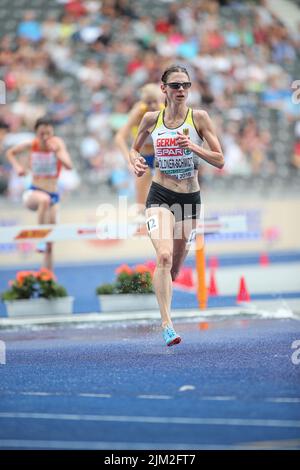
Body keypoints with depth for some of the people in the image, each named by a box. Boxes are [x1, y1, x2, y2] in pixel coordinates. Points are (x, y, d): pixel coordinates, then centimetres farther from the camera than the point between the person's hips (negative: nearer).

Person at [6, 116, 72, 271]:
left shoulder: (58, 143, -11)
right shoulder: (31, 145, -8)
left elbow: (69, 166, -24)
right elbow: (10, 152, 10)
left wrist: (56, 150, -34)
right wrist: (17, 166, -7)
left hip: (52, 195, 2)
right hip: (33, 193, -2)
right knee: (44, 199, -41)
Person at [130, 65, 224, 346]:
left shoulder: (199, 117, -4)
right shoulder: (151, 119, 1)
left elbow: (219, 160, -5)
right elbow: (134, 148, 17)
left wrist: (192, 146, -20)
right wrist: (136, 161, -5)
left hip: (189, 198, 1)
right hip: (159, 196, -1)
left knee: (175, 265, 11)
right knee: (164, 256, -23)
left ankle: (164, 314, 38)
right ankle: (166, 323, -23)